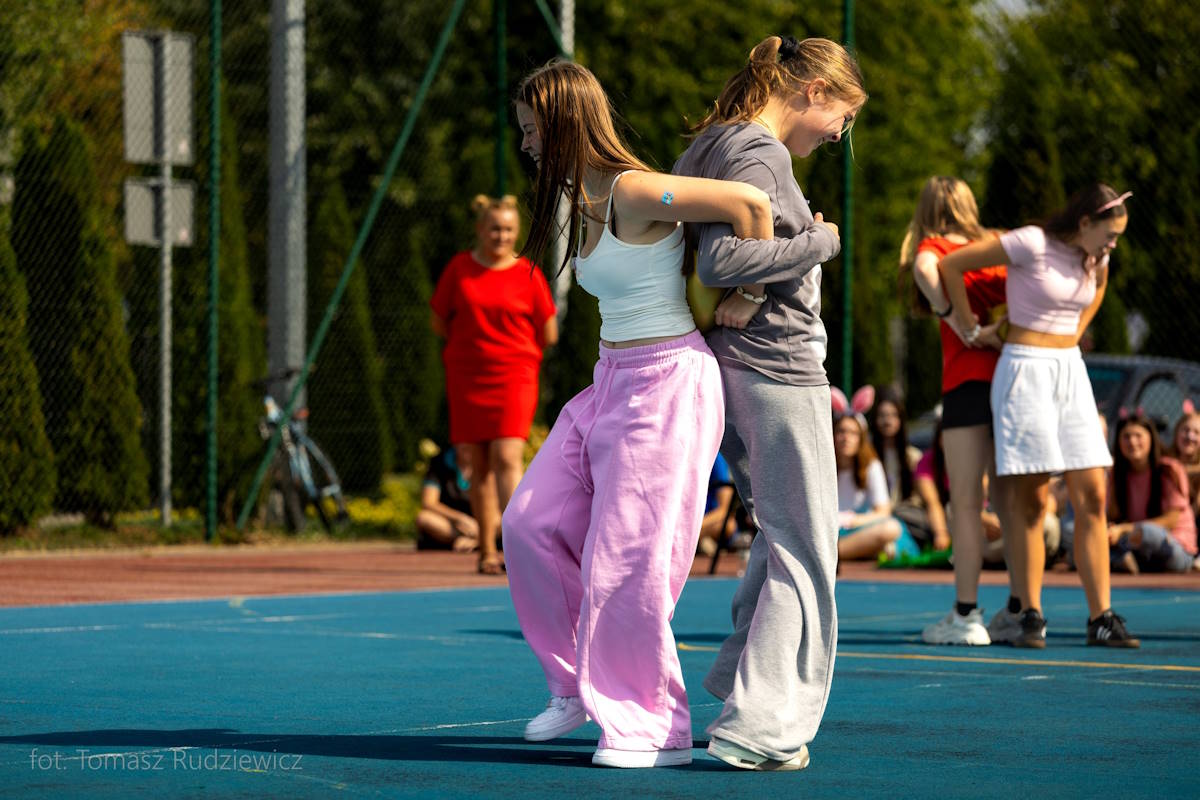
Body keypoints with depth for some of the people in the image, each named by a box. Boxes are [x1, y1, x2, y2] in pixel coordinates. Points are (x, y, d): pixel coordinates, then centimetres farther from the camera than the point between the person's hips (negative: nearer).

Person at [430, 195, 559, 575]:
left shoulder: (528, 274, 1)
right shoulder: (459, 268, 5)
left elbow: (549, 334, 7)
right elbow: (439, 322, 14)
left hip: (514, 376, -2)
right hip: (465, 379, 2)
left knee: (507, 458, -16)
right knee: (477, 466, 4)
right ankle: (487, 551, 12)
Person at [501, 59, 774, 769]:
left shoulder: (634, 192, -18)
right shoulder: (583, 201, 11)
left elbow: (749, 203, -23)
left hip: (667, 383, -10)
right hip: (613, 382, 10)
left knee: (625, 559, -5)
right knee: (531, 525, 7)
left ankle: (654, 729, 7)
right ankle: (583, 685, 19)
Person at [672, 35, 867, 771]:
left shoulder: (717, 143, 13)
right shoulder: (759, 153, -16)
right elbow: (721, 260, -28)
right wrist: (820, 242, -16)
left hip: (731, 367, 10)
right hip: (777, 368, -10)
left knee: (783, 534, 22)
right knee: (802, 552, -3)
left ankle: (745, 682, 27)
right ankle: (759, 727, -6)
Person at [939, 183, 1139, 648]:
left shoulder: (1096, 257, 6)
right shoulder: (1031, 244, -14)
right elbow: (949, 265, -10)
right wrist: (969, 328, -3)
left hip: (1071, 371, 6)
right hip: (1025, 370, -6)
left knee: (1092, 496, -2)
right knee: (1030, 498, -6)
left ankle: (1101, 618, -2)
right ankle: (1031, 617, 0)